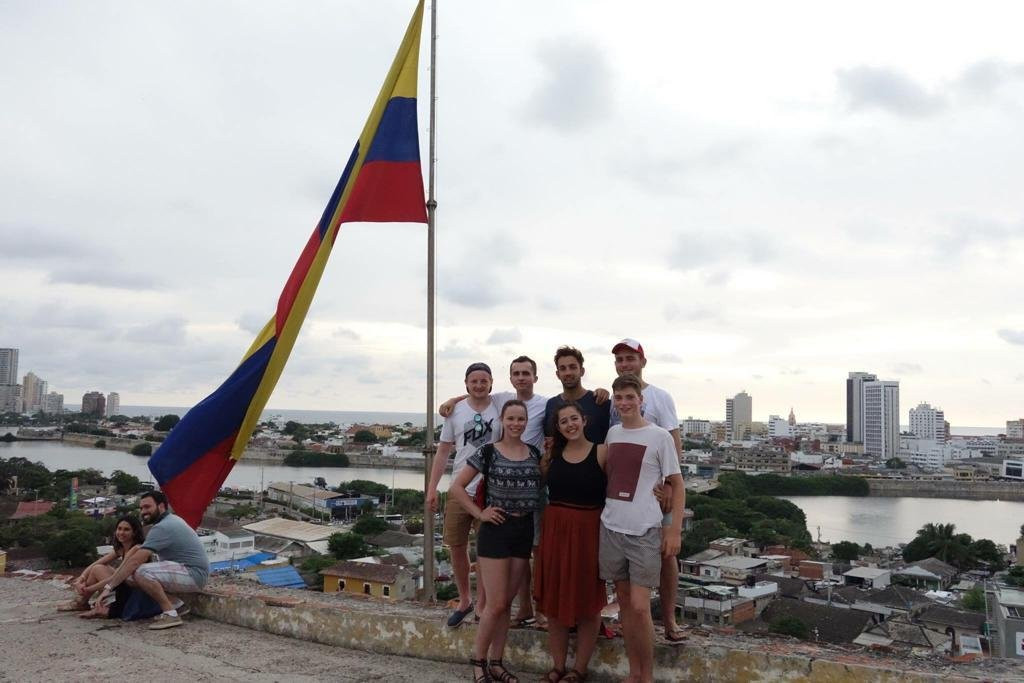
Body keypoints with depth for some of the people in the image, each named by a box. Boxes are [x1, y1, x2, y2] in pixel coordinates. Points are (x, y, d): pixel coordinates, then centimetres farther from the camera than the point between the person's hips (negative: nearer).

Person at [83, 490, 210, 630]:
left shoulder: (163, 527, -17)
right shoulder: (171, 519, 15)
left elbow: (135, 561, -21)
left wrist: (109, 587, -17)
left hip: (194, 574, -10)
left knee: (141, 573, -27)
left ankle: (170, 613, -15)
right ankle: (176, 604, 7)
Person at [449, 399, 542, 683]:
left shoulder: (534, 453, 6)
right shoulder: (488, 452, -7)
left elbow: (542, 485, 18)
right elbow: (456, 487, -7)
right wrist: (480, 513, -10)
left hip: (525, 530, 4)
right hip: (496, 529, -4)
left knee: (506, 603, 11)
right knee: (496, 604, -4)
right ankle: (478, 660, 15)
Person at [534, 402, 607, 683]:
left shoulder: (601, 452, -6)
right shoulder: (551, 454, 7)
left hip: (588, 530, -4)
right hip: (554, 529, 4)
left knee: (587, 601, 5)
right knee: (554, 600, 10)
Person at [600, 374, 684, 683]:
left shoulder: (659, 436, -6)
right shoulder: (611, 433, 8)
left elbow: (677, 484, -3)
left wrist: (675, 530, -8)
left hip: (645, 531, -5)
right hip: (611, 528, 5)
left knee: (639, 607, -7)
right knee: (624, 601, 11)